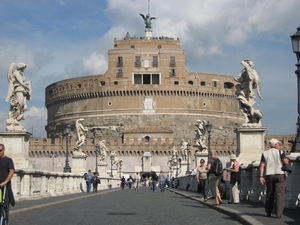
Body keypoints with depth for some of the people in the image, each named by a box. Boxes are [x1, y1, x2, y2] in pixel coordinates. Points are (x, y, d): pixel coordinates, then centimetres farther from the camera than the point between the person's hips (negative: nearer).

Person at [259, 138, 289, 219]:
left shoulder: (265, 153, 8)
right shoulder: (280, 152, 0)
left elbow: (262, 165, -1)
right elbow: (286, 162, -12)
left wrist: (261, 176, -3)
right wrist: (287, 160, 11)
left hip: (269, 175, 3)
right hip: (279, 174, -3)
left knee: (269, 194, 14)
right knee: (280, 195, -3)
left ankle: (268, 212, 18)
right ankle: (278, 214, -10)